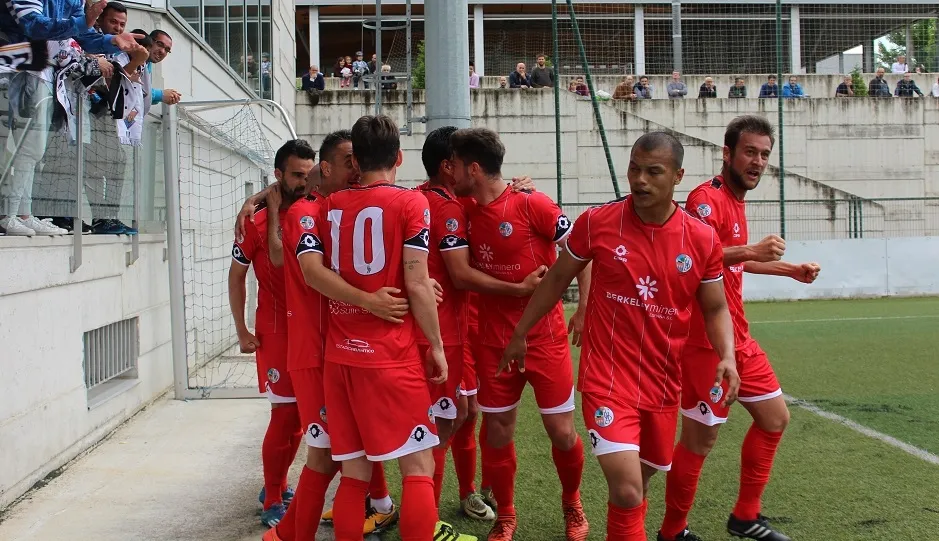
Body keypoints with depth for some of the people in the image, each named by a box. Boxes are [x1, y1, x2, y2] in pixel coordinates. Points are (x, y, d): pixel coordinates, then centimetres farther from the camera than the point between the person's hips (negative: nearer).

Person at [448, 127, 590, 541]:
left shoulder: (532, 204, -14)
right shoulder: (468, 213, 2)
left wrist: (585, 309, -13)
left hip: (544, 338, -4)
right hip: (494, 342, 4)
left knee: (561, 432, 2)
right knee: (497, 434, 6)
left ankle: (572, 504, 28)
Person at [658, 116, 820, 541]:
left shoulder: (736, 201, 13)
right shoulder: (708, 198, -16)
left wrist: (790, 270, 31)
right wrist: (750, 250, -40)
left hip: (737, 338, 10)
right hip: (707, 341, -10)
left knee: (775, 417, 16)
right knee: (700, 440, -2)